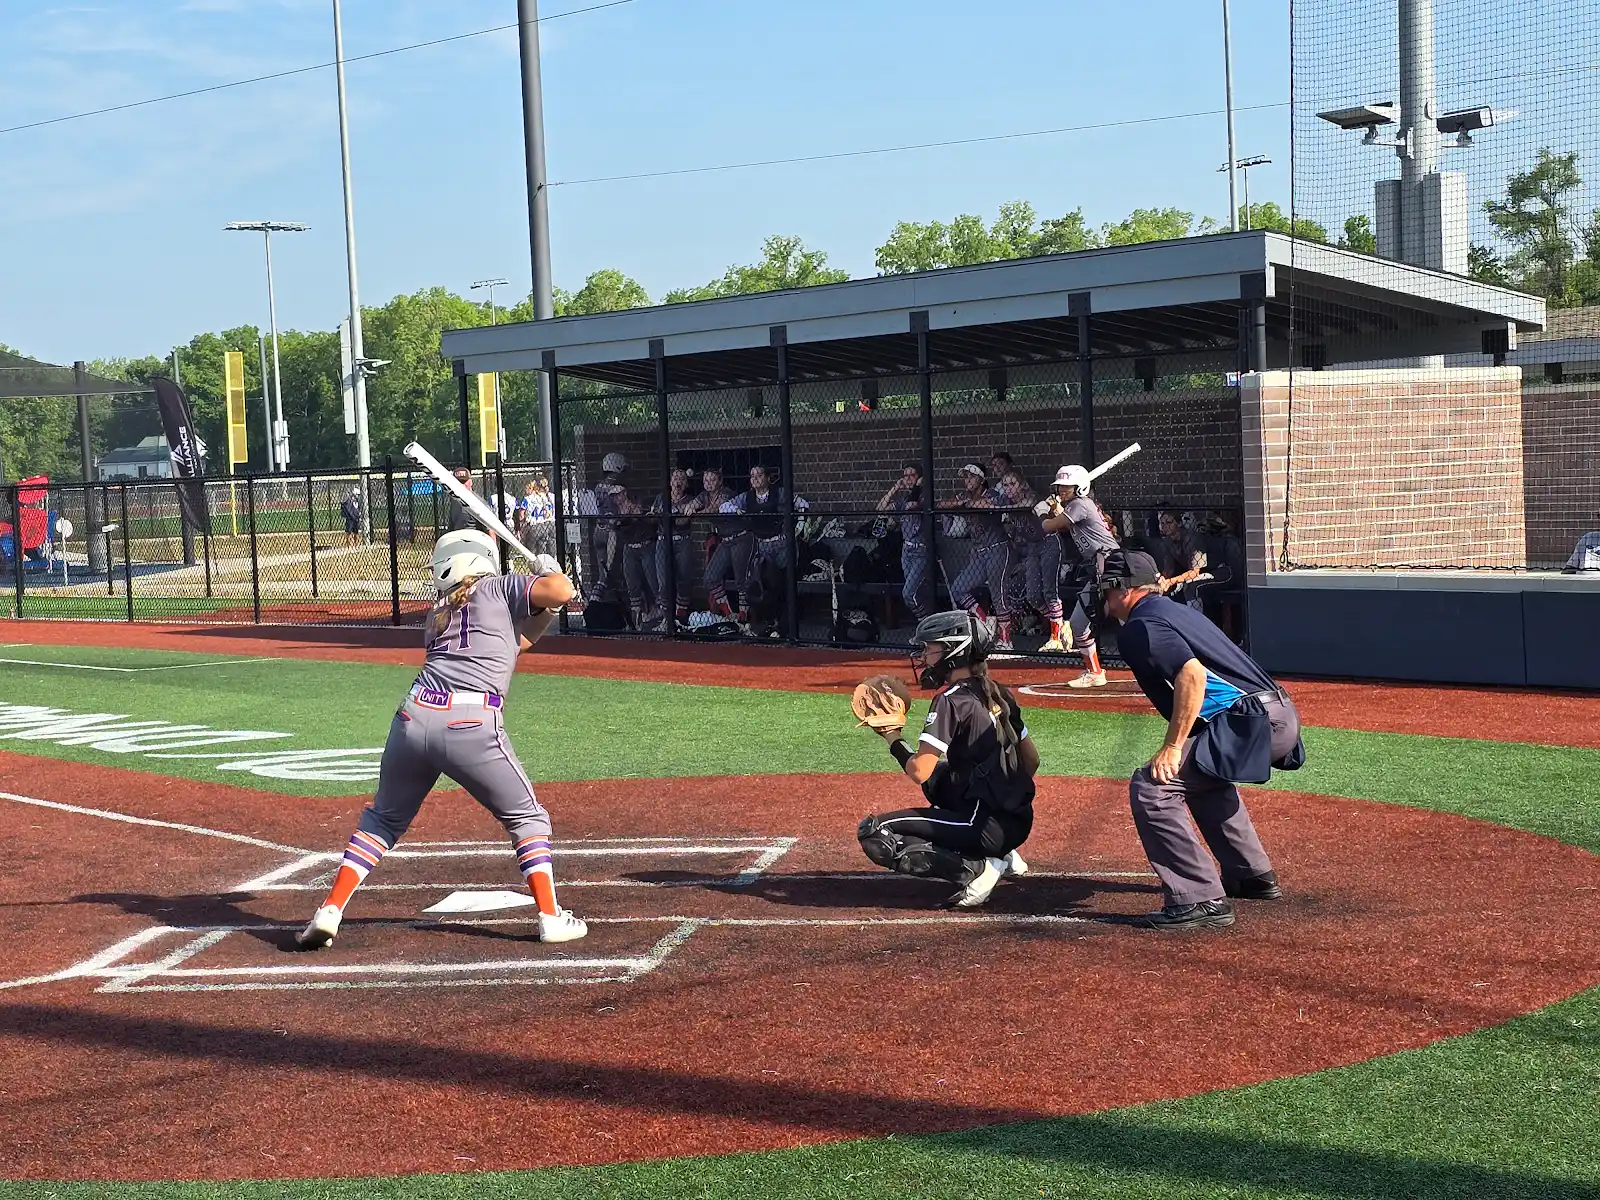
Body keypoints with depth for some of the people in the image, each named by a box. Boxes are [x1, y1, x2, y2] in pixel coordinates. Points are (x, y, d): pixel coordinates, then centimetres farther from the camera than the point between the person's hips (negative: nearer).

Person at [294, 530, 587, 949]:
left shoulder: (437, 614, 28)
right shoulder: (498, 587, 13)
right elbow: (562, 592, 1)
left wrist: (543, 613, 29)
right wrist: (549, 570, 22)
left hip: (414, 716, 4)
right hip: (472, 726, -4)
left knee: (384, 817, 22)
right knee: (525, 817, 14)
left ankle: (329, 913, 15)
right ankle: (551, 917, 7)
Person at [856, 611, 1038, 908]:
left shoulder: (951, 700, -12)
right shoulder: (999, 694, 12)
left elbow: (919, 772, -18)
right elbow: (1032, 760, 18)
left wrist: (892, 739, -1)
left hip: (987, 826, -9)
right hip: (1020, 821, 9)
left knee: (872, 833, -8)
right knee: (938, 776, 35)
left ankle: (974, 869, -13)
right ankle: (1003, 857, 20)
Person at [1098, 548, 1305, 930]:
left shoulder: (1140, 627, -6)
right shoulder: (1177, 611, 24)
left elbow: (1193, 674, -21)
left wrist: (1173, 747, -20)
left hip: (1251, 723, -10)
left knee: (1151, 786, -14)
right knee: (1202, 776, 35)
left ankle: (1201, 901, -17)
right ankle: (1252, 875, 41)